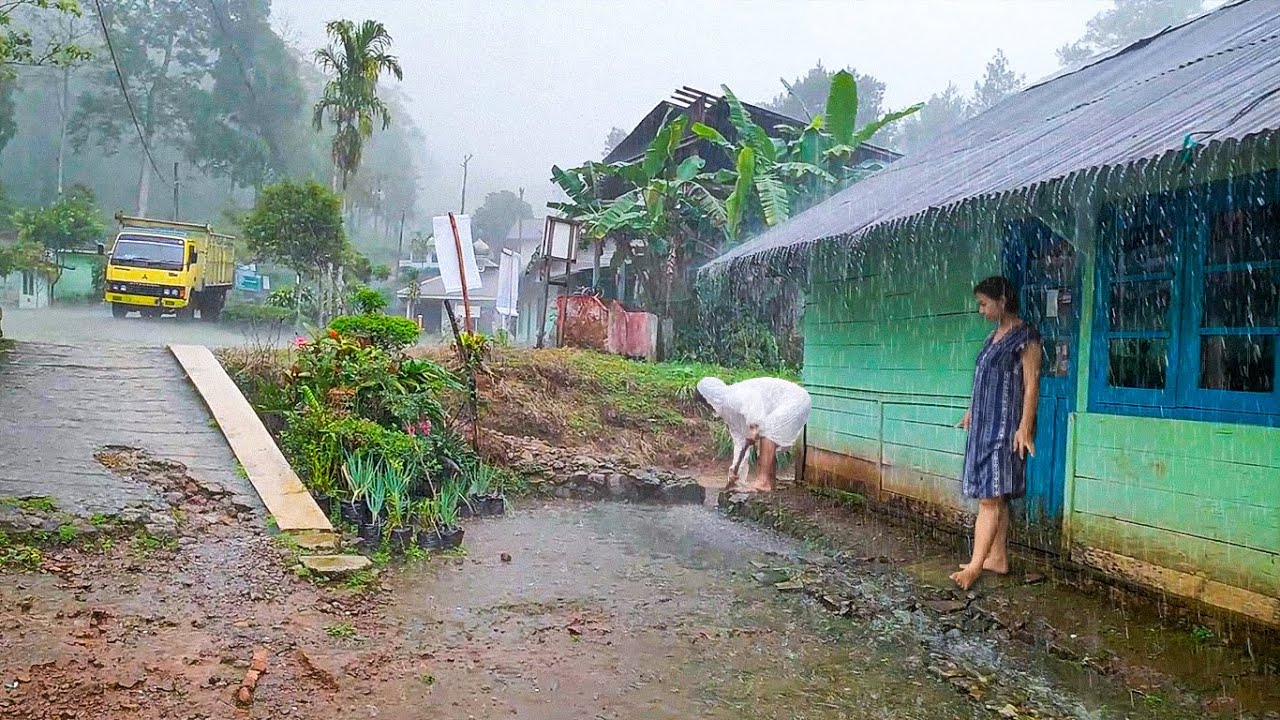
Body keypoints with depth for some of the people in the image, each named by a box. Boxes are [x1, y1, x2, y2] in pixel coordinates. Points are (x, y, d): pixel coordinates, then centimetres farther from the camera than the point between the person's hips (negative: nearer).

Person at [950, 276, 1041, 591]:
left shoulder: (1025, 336, -10)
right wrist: (971, 412, 28)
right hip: (985, 424, 9)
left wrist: (1025, 428, -20)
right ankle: (998, 558, 17)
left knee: (990, 496, -10)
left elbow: (1031, 384, -15)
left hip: (1005, 426, -9)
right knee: (995, 496, 11)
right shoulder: (995, 335, 15)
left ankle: (975, 566, -11)